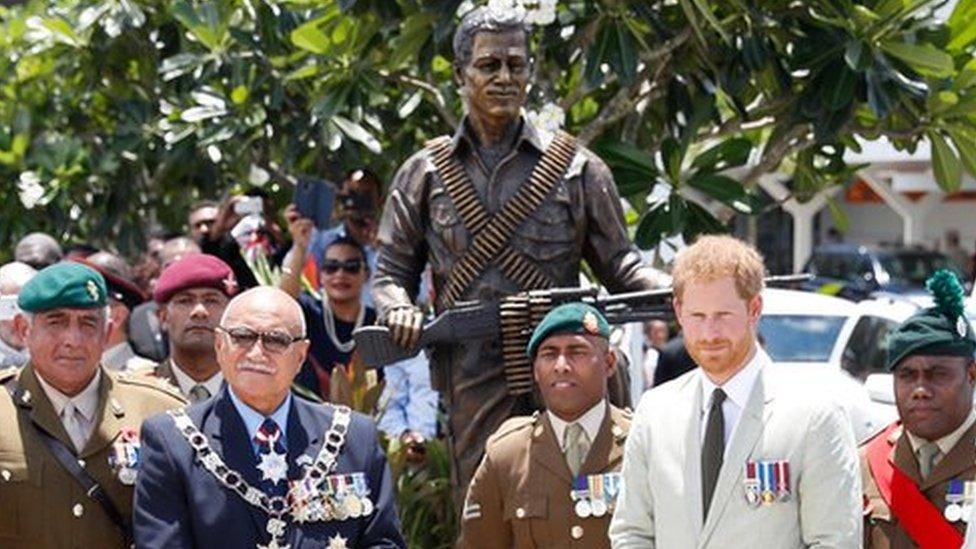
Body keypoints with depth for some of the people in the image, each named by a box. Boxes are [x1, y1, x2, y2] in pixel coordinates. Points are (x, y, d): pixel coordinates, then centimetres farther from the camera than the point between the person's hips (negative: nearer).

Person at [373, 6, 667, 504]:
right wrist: (398, 309, -6)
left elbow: (617, 263, 11)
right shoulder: (425, 173, 13)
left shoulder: (576, 168, 10)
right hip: (471, 376, 1)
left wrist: (667, 290, -9)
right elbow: (391, 272, 17)